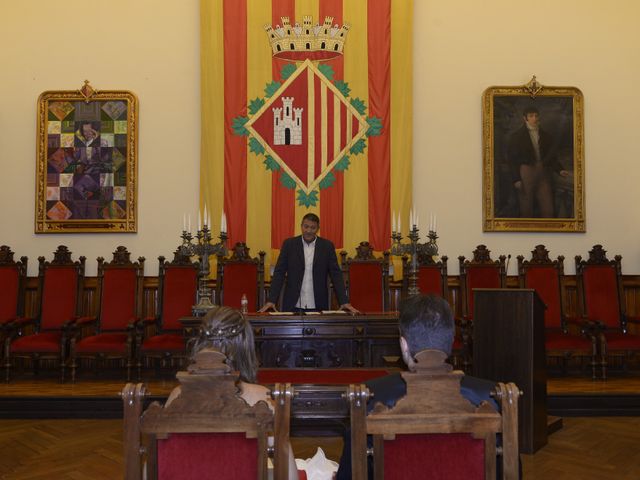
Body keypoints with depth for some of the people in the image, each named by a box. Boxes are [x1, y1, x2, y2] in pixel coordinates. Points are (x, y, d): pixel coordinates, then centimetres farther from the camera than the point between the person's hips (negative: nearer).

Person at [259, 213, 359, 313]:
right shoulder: (289, 244, 2)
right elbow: (279, 273, 0)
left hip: (318, 306, 0)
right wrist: (271, 301, -10)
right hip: (292, 305, 0)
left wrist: (344, 302, -9)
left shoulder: (327, 246, 2)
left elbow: (335, 274, 1)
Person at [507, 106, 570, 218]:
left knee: (548, 210, 1)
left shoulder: (545, 136, 14)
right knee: (526, 210, 1)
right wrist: (516, 179, -11)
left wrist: (559, 170, -2)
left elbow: (552, 157, 16)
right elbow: (512, 159, -2)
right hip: (526, 174, -3)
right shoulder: (517, 136, 3)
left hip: (543, 174, 3)